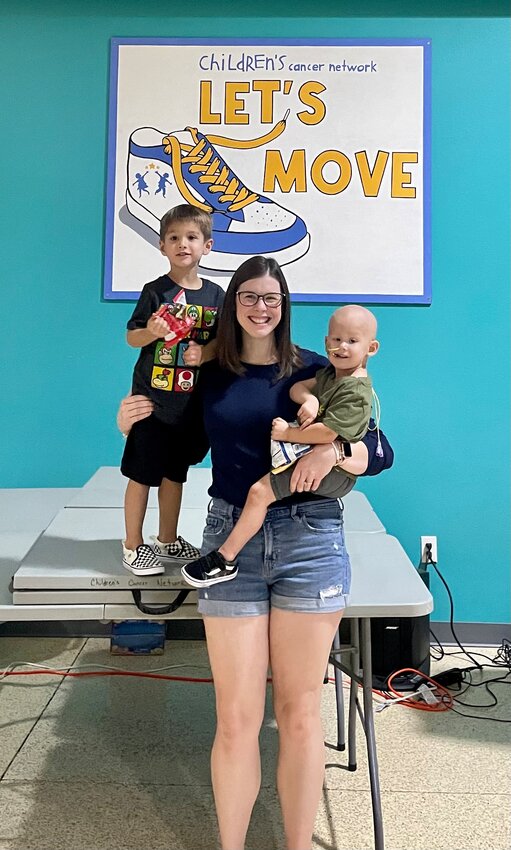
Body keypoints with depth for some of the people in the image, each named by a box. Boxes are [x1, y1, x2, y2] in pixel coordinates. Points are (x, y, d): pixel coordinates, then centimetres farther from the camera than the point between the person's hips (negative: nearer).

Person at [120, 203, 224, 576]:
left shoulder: (215, 295, 3)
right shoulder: (156, 291, -8)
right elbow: (132, 336, -5)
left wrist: (205, 353, -11)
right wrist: (151, 332, -26)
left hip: (191, 401, 4)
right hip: (152, 398, -4)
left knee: (175, 473, 17)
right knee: (142, 475, 5)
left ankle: (168, 540, 34)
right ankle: (133, 546, 21)